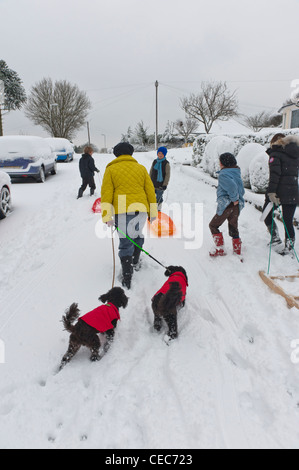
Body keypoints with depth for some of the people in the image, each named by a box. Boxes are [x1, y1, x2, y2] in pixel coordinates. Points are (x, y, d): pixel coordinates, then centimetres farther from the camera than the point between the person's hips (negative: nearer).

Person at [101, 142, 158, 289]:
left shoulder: (111, 169, 7)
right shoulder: (141, 168, 14)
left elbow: (106, 194, -2)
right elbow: (150, 191, 11)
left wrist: (107, 216, -4)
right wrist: (152, 213, 17)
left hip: (122, 212, -2)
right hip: (141, 209, 3)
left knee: (125, 243, 4)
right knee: (137, 235, 27)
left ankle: (127, 279, 3)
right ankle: (135, 263, 43)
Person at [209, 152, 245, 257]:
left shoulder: (223, 174, -13)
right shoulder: (237, 173, 14)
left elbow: (231, 186, -29)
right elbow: (242, 190, 18)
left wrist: (234, 199, -17)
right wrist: (237, 199, 12)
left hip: (227, 204, -8)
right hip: (237, 205, 8)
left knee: (213, 225, 8)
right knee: (233, 228, 17)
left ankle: (220, 249, 5)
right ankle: (237, 251, 20)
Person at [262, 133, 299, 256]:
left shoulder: (276, 153, -6)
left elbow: (275, 173, -17)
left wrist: (271, 192, -20)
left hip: (279, 191, -5)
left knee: (267, 215, 12)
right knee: (288, 221, 10)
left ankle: (276, 240, 3)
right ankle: (289, 246, 13)